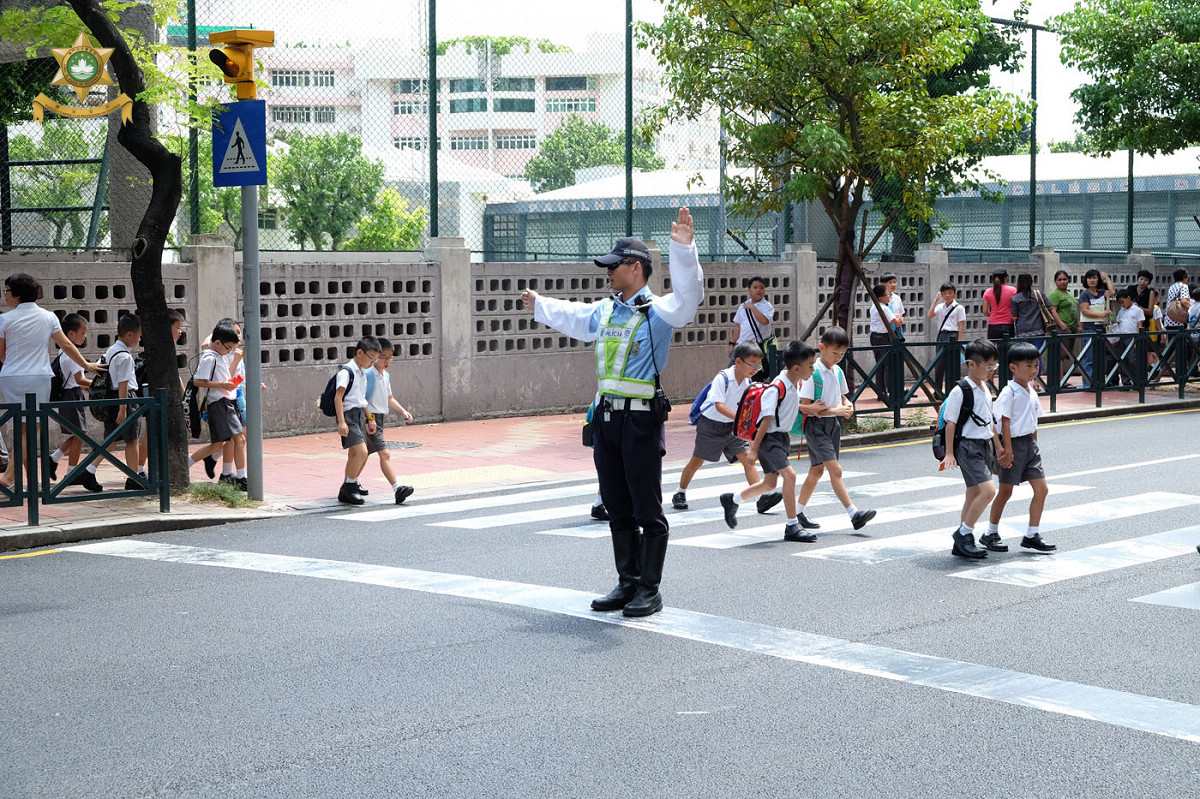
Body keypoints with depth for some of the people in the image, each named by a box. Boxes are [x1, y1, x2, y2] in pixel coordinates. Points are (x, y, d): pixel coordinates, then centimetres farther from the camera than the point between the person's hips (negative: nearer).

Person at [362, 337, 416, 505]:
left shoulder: (386, 376, 14)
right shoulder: (368, 374, -14)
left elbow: (389, 398, 25)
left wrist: (403, 411, 13)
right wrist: (369, 418, -24)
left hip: (380, 418, 9)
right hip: (370, 418, -9)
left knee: (365, 453, 19)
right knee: (385, 454, -18)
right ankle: (397, 489, -27)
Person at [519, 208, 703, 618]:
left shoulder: (657, 311, -8)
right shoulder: (603, 312, 16)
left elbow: (688, 294, -27)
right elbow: (568, 316, 36)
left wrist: (684, 249, -39)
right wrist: (538, 304, 51)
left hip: (641, 419, -8)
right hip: (607, 416, 8)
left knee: (647, 508, -2)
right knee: (618, 508, 13)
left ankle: (650, 589, 5)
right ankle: (628, 582, 22)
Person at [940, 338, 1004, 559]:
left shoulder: (985, 389, 12)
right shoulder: (960, 391, -14)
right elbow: (951, 423, -12)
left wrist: (998, 446, 22)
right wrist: (949, 453, -14)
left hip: (985, 446, 9)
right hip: (968, 446, -9)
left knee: (973, 494, 10)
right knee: (988, 490, -19)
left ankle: (961, 544, 17)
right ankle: (964, 533, -6)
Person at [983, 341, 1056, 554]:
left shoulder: (1031, 391, 11)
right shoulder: (1009, 393, -14)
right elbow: (1005, 422, -17)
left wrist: (1034, 445, 18)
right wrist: (1008, 450, -20)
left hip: (1029, 444, 8)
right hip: (1013, 443, -8)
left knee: (1041, 488, 1)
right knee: (1005, 491, 2)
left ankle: (1031, 535, 6)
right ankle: (991, 534, 16)